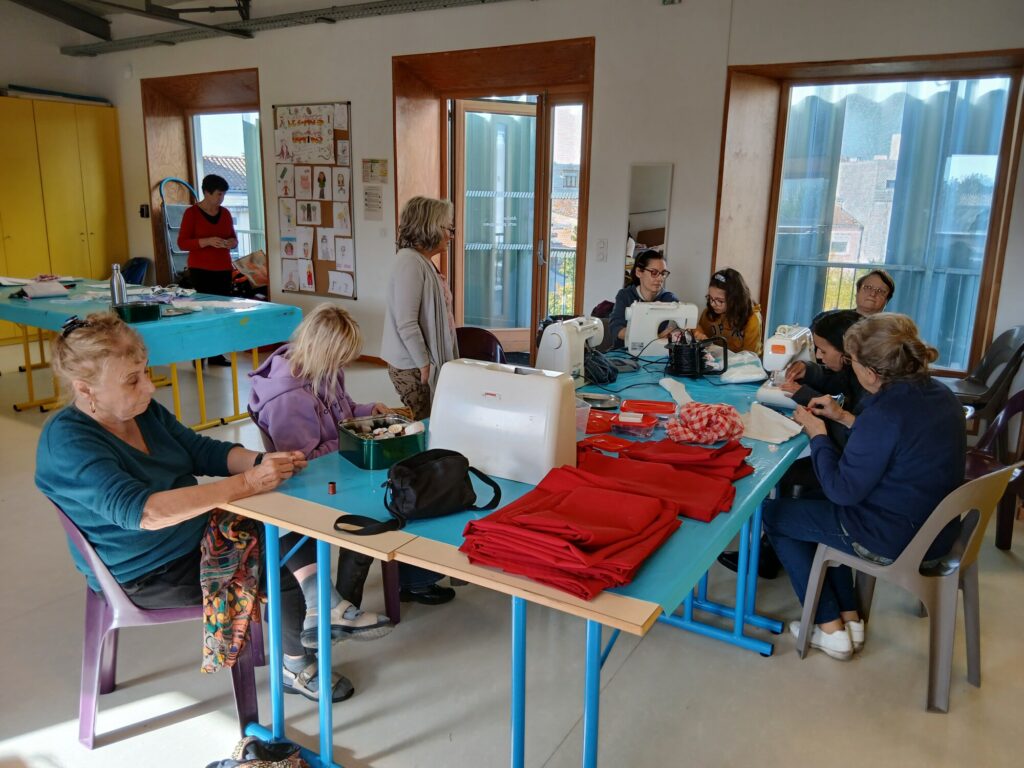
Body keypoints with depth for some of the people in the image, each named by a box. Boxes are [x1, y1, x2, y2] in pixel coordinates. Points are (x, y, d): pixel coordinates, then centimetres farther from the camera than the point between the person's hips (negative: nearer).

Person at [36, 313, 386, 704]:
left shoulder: (142, 409, -1)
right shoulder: (68, 444, -27)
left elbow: (203, 450, 3)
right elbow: (138, 510, -39)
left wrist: (261, 462, -18)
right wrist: (246, 483, -42)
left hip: (199, 531, 8)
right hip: (150, 576, -8)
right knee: (288, 574, -11)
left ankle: (320, 607, -3)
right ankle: (295, 666, 13)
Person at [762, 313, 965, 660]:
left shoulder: (885, 411, -30)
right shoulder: (939, 394, -2)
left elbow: (842, 490, -21)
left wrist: (817, 433, -9)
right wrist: (845, 418, 10)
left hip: (893, 539, -9)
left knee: (774, 514, 8)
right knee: (818, 505, 28)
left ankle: (832, 630, 15)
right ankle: (850, 619, 27)